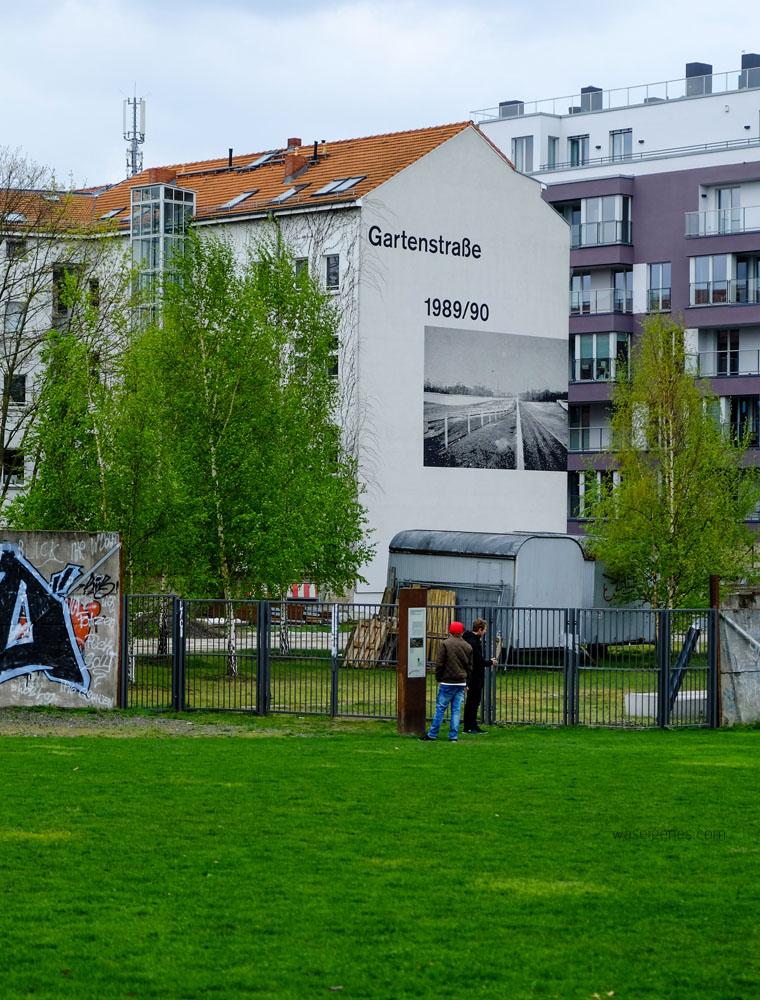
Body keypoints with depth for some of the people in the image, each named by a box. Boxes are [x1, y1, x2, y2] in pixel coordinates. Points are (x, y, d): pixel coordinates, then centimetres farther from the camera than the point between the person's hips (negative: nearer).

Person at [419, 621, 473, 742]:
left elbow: (439, 663, -7)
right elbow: (470, 667, 13)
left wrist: (438, 678, 4)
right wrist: (467, 683, 20)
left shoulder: (445, 644, -6)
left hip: (448, 682, -4)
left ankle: (432, 735, 2)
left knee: (440, 708, -1)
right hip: (461, 683, 4)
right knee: (456, 709, 7)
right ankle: (453, 736, 5)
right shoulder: (468, 647, 8)